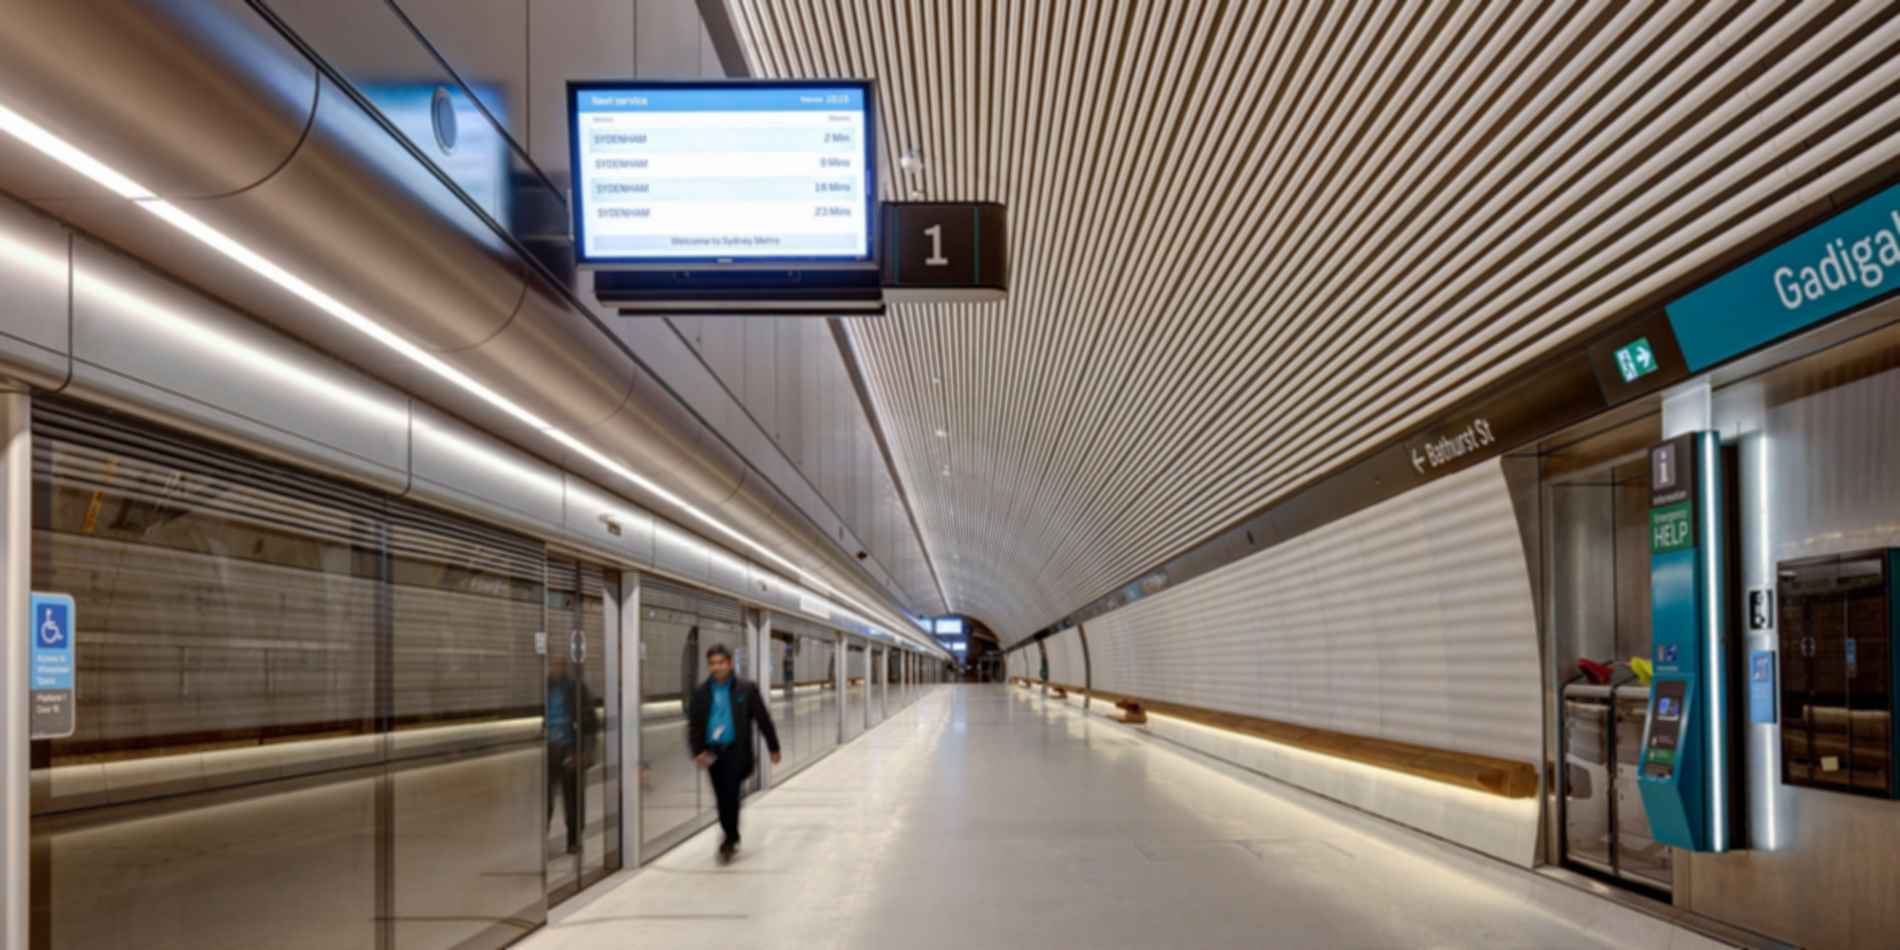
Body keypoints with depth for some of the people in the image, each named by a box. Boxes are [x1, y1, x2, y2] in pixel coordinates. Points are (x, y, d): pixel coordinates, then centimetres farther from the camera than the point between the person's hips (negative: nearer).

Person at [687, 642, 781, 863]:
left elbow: (763, 719, 5)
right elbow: (694, 725, 6)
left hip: (736, 751, -3)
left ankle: (729, 841, -5)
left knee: (730, 794, -14)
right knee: (722, 798, 8)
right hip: (712, 752, 3)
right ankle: (732, 838, 25)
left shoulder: (746, 689, 0)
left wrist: (774, 748, 8)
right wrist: (698, 751, -8)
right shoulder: (701, 693, 7)